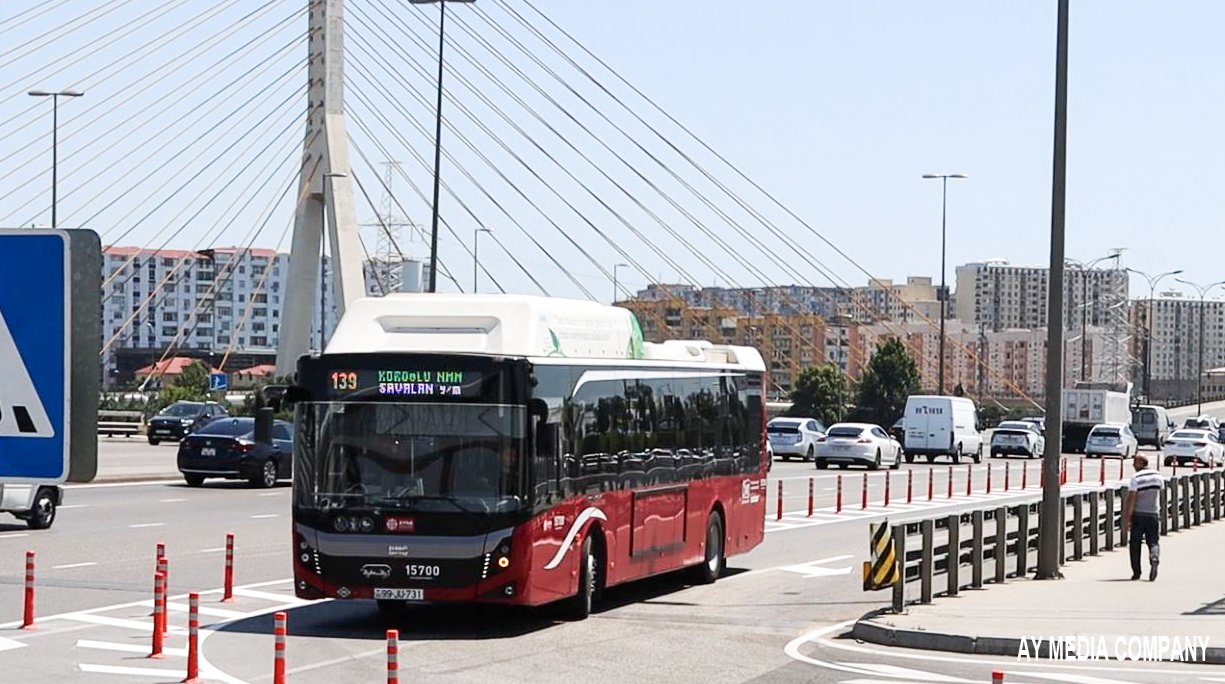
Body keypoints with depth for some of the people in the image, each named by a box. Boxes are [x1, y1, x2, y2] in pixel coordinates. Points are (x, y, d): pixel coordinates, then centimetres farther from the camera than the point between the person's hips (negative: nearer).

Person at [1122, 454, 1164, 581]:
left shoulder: (1136, 478, -12)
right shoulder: (1158, 476, 4)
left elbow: (1131, 500, -15)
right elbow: (1160, 496, 13)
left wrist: (1126, 520, -14)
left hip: (1138, 514, -3)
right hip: (1153, 514, 3)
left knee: (1135, 543, 9)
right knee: (1153, 541, 6)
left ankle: (1136, 572, 11)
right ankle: (1155, 558, -24)